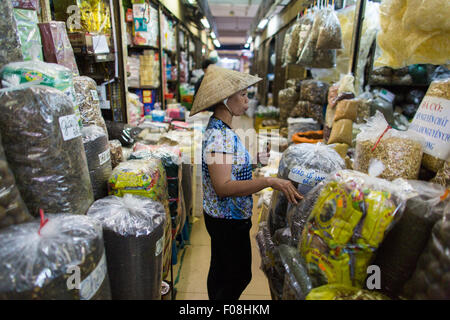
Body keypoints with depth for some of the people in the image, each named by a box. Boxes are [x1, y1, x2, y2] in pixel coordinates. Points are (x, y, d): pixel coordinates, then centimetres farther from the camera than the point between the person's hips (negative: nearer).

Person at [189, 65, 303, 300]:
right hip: (229, 220, -9)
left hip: (219, 217, 9)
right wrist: (270, 181, -37)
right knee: (240, 275, 11)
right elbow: (223, 186, -33)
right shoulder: (219, 137, -26)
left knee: (219, 271, 26)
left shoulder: (221, 129, 5)